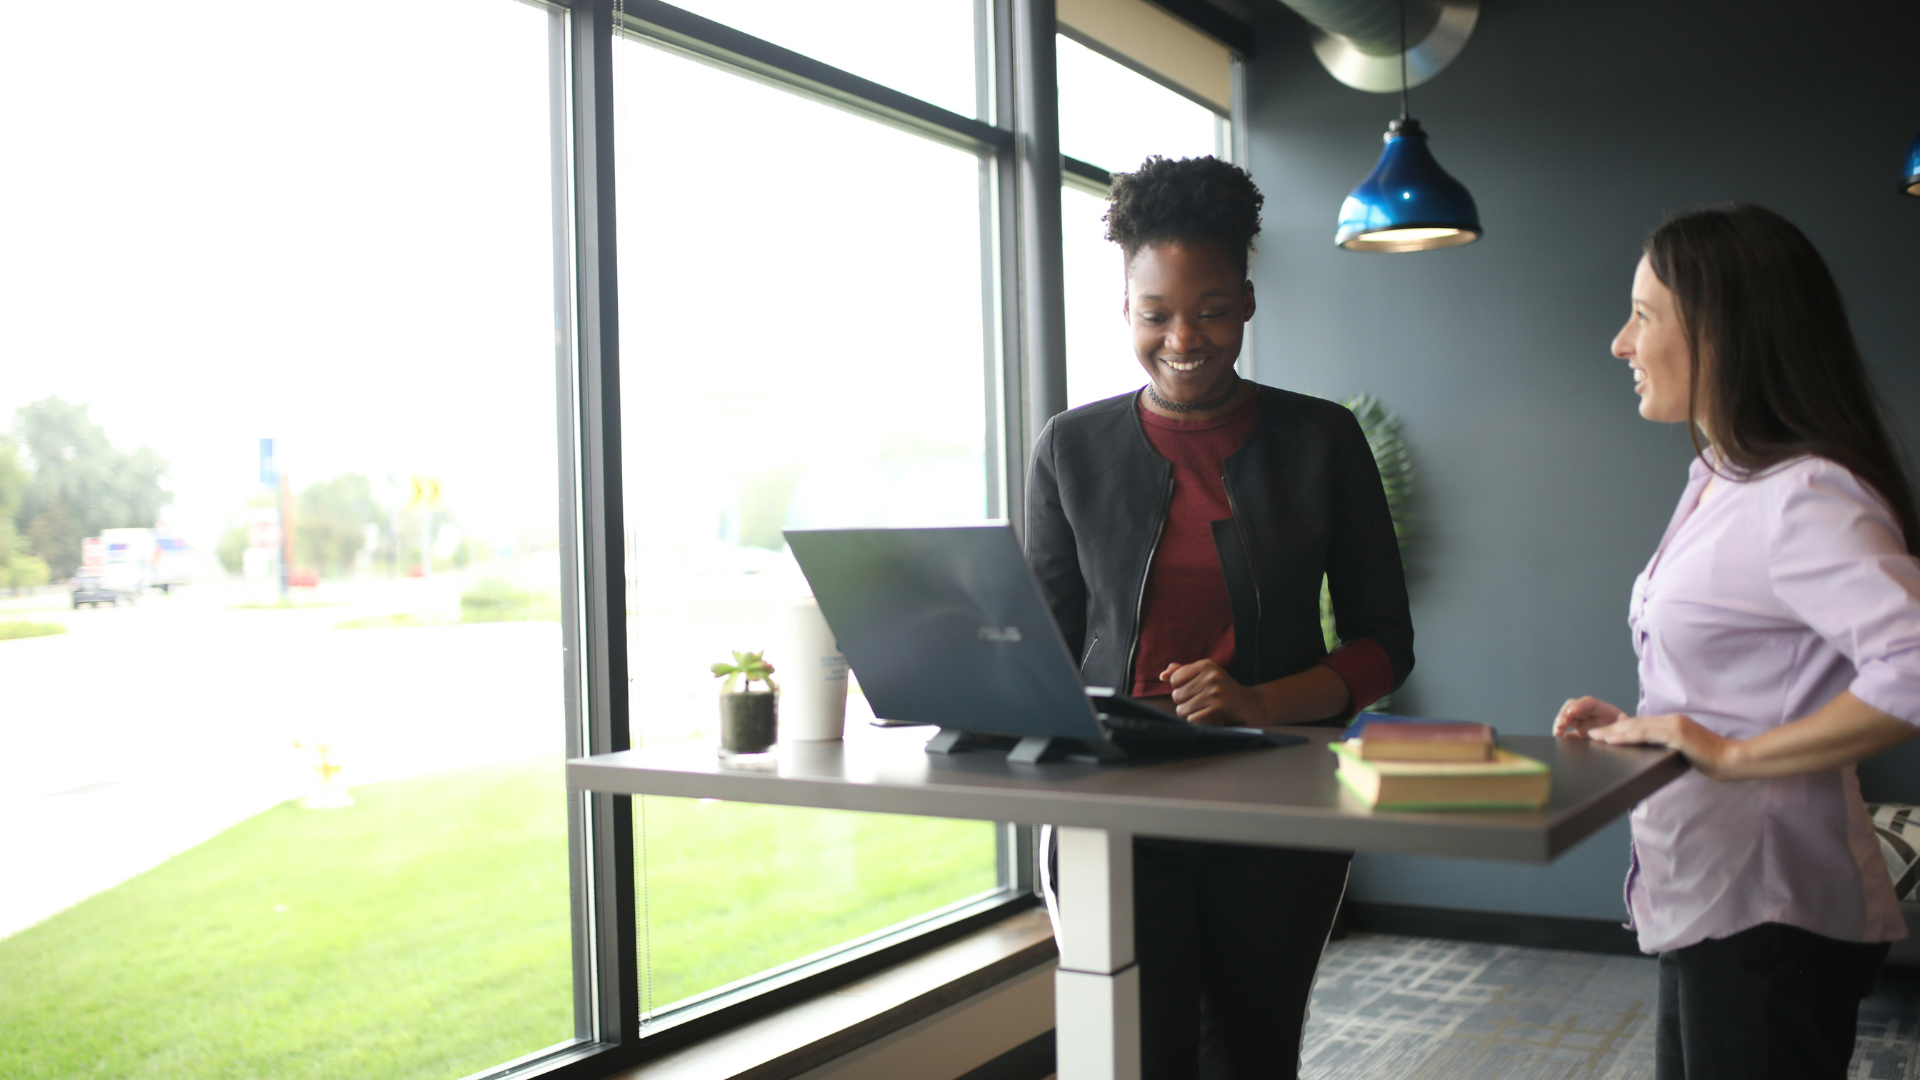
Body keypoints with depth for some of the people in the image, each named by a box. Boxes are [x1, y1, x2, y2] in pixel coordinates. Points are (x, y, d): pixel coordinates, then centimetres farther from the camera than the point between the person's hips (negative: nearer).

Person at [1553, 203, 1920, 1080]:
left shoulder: (1805, 498, -19)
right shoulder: (1719, 481, 12)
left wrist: (1733, 755, -26)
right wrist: (1637, 725, 6)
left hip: (1766, 911, -9)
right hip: (1705, 899, 9)